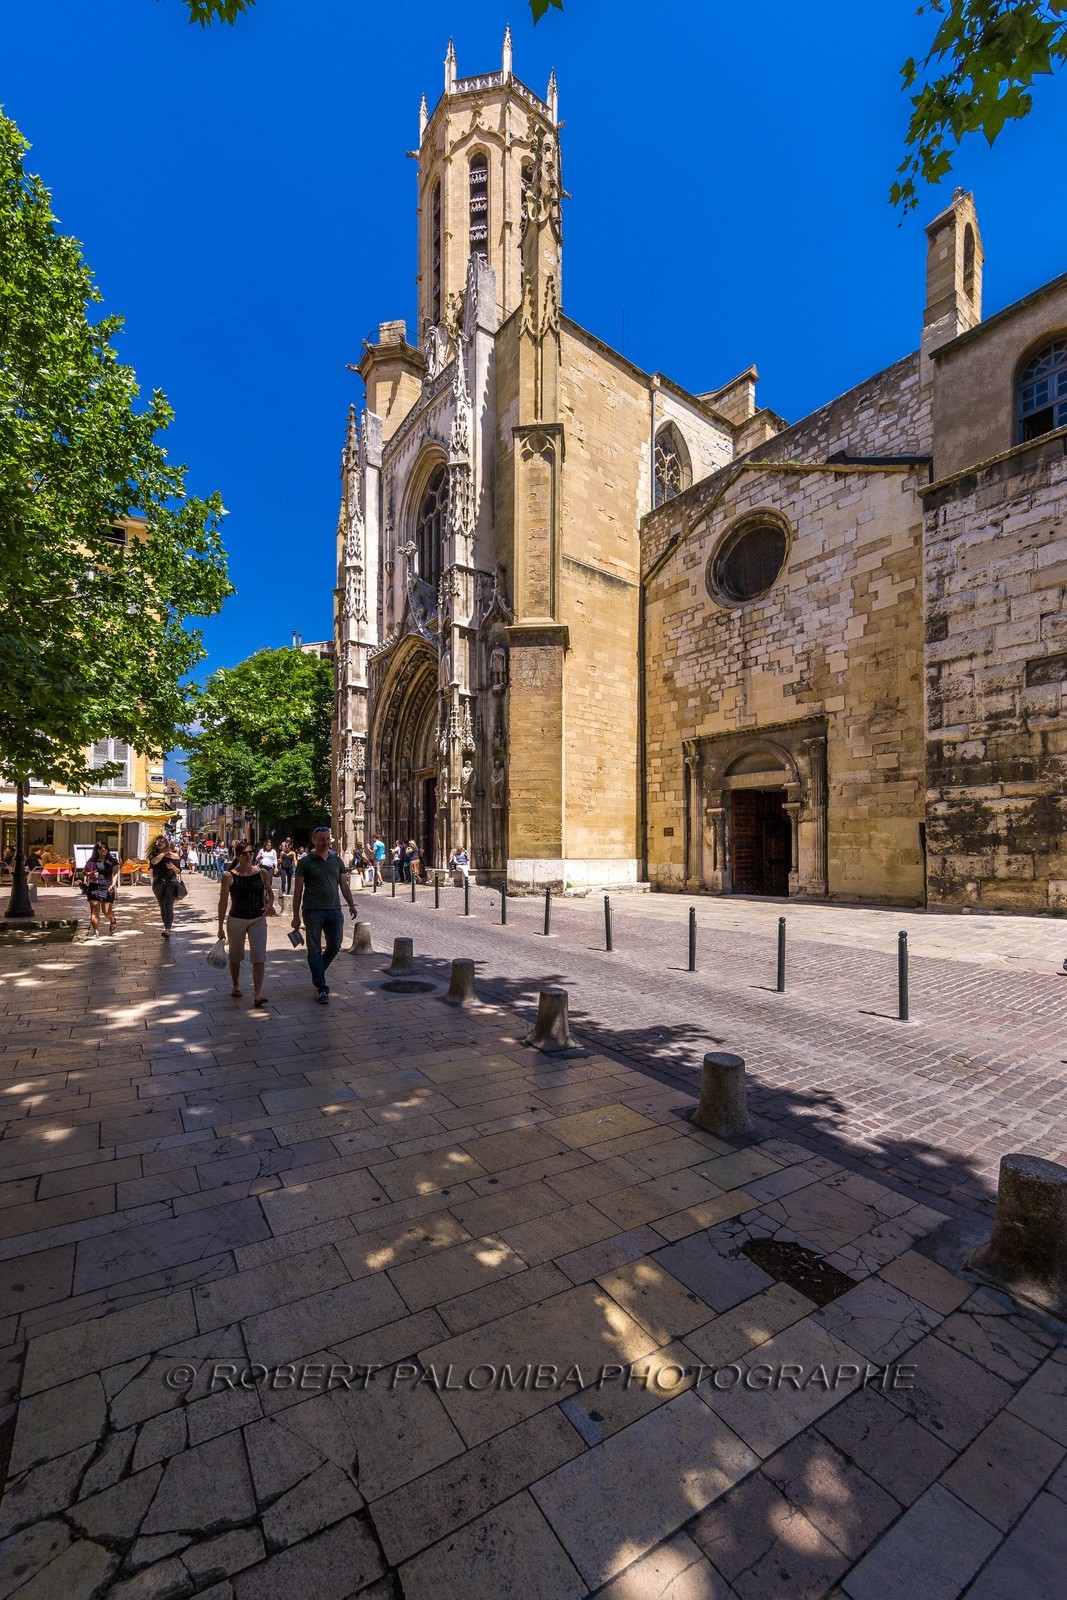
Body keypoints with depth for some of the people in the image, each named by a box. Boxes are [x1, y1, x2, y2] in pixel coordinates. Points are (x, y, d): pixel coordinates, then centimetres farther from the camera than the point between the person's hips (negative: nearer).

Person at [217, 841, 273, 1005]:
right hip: (236, 920, 0)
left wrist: (269, 904, -11)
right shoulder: (229, 876, -7)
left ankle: (257, 994, -9)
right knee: (235, 956, 15)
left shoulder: (262, 873, -2)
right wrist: (220, 926, -2)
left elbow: (270, 893, 11)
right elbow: (223, 902, -3)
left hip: (258, 920, 1)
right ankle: (235, 986, 39)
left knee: (259, 956, -9)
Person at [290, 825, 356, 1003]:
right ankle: (322, 989, 5)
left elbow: (344, 884, 13)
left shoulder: (337, 860, 11)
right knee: (315, 950, 0)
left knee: (334, 946, 8)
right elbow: (298, 890, 0)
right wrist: (296, 916, -2)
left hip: (334, 910, 4)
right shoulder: (305, 862, 0)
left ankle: (318, 972, 35)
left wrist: (351, 904, 1)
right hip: (313, 911, -4)